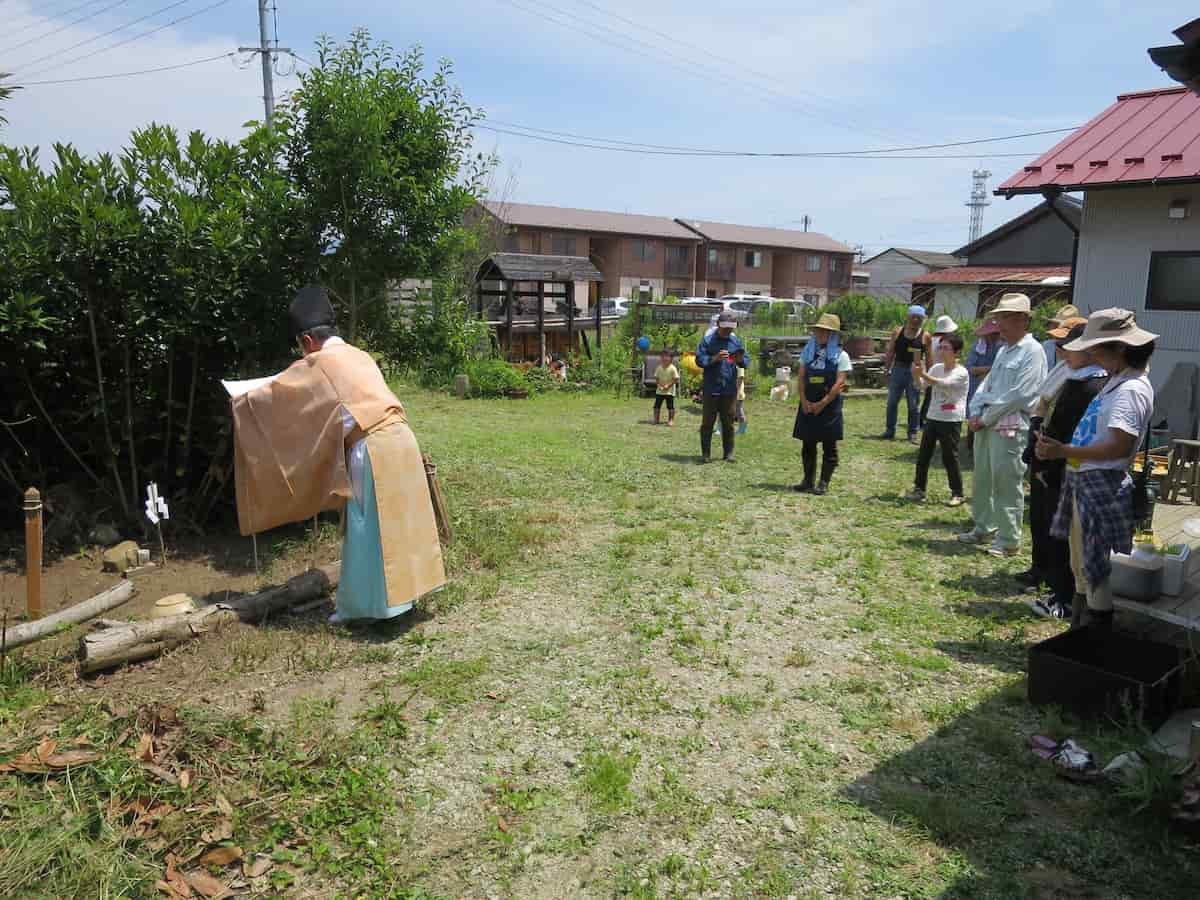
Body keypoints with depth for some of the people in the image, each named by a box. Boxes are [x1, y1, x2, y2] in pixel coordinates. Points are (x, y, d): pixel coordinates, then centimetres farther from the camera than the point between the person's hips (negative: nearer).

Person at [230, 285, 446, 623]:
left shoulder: (317, 364, 1)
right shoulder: (358, 356, 22)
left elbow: (273, 392, 10)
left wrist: (241, 401, 31)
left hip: (371, 448, -7)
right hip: (400, 438, 7)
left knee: (369, 528, 2)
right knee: (398, 522, 15)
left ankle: (363, 604, 12)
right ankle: (403, 589, 25)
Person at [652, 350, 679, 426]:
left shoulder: (672, 368, -11)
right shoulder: (659, 368, 3)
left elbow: (675, 379, -11)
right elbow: (656, 378, 8)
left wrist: (668, 385, -17)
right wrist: (658, 385, -9)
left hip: (669, 391, -4)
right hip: (659, 391, 5)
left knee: (670, 406, -1)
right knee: (657, 405, 7)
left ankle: (671, 420, 9)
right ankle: (656, 420, 19)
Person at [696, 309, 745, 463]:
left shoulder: (736, 341, 10)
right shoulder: (708, 340, -1)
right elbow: (699, 360, -5)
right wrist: (715, 358, -20)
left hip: (730, 389, 3)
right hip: (711, 388, -3)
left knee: (728, 422, 7)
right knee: (707, 422, 3)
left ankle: (728, 453, 16)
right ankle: (706, 453, 11)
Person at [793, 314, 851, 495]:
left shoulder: (841, 356, -4)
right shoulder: (808, 351, 8)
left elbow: (839, 383, -10)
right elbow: (801, 377, 5)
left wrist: (822, 404, -14)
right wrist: (804, 401, -7)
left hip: (829, 405, -4)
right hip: (808, 406, 4)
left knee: (829, 446, 2)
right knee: (808, 444, 9)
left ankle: (823, 483, 9)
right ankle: (808, 481, 18)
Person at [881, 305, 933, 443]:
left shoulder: (926, 336, 0)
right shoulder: (898, 332, 5)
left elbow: (929, 358, 1)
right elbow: (890, 353, 8)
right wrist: (887, 369, 3)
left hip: (914, 371, -2)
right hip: (898, 368, 2)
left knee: (913, 405, 2)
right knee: (892, 402, 7)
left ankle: (913, 433, 11)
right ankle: (890, 431, 18)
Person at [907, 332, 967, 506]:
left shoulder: (961, 372, -13)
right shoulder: (936, 368, 7)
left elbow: (943, 384, -29)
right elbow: (921, 385, 0)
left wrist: (923, 374, -37)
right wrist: (917, 374, -20)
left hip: (951, 421, -6)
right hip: (932, 418, 6)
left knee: (950, 457, -1)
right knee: (923, 455, 9)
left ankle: (957, 494, 11)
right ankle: (919, 489, 20)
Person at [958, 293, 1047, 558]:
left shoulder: (1032, 352, -10)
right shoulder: (1004, 351, 18)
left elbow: (1018, 395, -17)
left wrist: (986, 418, -13)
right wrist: (975, 414, 2)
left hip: (1010, 426, -9)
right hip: (985, 423, 9)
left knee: (1007, 483, -5)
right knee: (982, 479, 15)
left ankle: (1008, 540, 3)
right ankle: (983, 529, 27)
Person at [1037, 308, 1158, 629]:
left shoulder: (1132, 389, -16)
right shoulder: (1116, 382, 14)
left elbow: (1120, 446, -25)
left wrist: (1064, 451, -24)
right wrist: (1054, 448, 7)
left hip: (1103, 488, -10)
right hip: (1083, 483, 10)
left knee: (1097, 570, -1)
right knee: (1081, 568, 19)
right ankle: (1079, 631, 32)